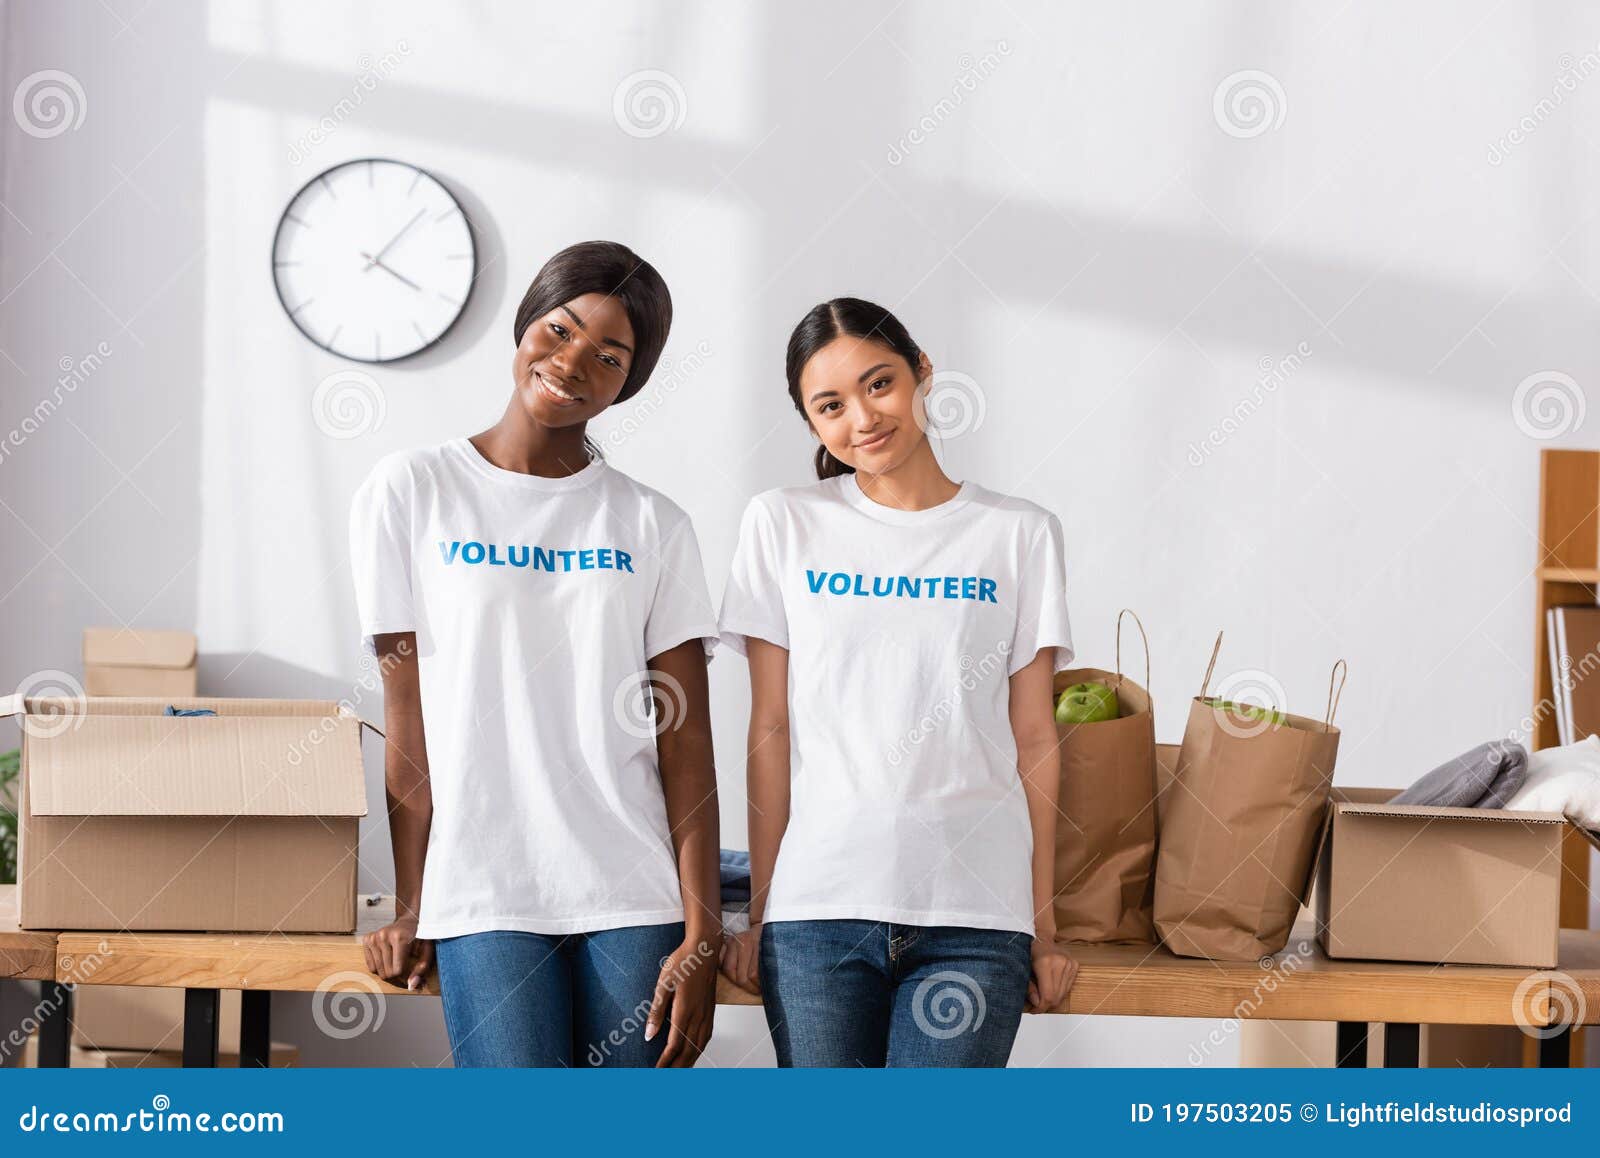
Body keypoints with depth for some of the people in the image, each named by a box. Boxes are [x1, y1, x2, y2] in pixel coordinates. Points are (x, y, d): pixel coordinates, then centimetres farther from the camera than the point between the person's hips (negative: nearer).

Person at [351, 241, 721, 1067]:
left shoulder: (653, 527, 9)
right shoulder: (410, 492, 4)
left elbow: (686, 744, 3)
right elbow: (407, 722, 3)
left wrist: (700, 936, -4)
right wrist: (410, 910, 2)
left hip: (633, 897, 2)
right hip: (484, 895, -2)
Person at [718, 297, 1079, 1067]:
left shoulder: (1019, 535, 7)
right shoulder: (782, 525, 6)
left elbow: (1034, 741, 7)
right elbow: (770, 730, 6)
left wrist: (1043, 927, 4)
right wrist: (759, 912, 4)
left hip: (974, 914, 0)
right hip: (817, 908, 0)